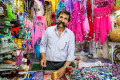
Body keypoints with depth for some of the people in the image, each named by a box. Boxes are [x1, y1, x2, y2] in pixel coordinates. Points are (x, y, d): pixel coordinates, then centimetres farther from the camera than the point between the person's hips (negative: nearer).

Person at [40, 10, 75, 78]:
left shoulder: (70, 34, -5)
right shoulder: (48, 30, -3)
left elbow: (71, 53, -6)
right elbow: (43, 45, 7)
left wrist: (64, 67, -14)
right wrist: (43, 57, -9)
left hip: (62, 64, 0)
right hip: (48, 63, 1)